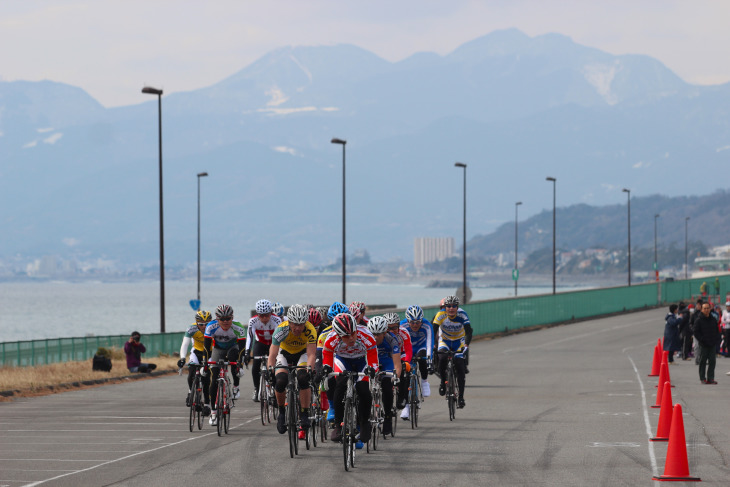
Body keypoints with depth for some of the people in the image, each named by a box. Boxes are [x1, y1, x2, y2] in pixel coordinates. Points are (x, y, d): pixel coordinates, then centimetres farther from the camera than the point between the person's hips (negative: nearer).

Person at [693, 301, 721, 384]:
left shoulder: (713, 319, 12)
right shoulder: (698, 320, -3)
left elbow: (717, 331, 18)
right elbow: (696, 333, -6)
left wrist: (717, 340, 4)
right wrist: (702, 340, -15)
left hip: (712, 345, 4)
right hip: (703, 345, -4)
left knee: (712, 361, 2)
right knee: (703, 362, 2)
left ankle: (710, 378, 7)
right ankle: (702, 378, 8)